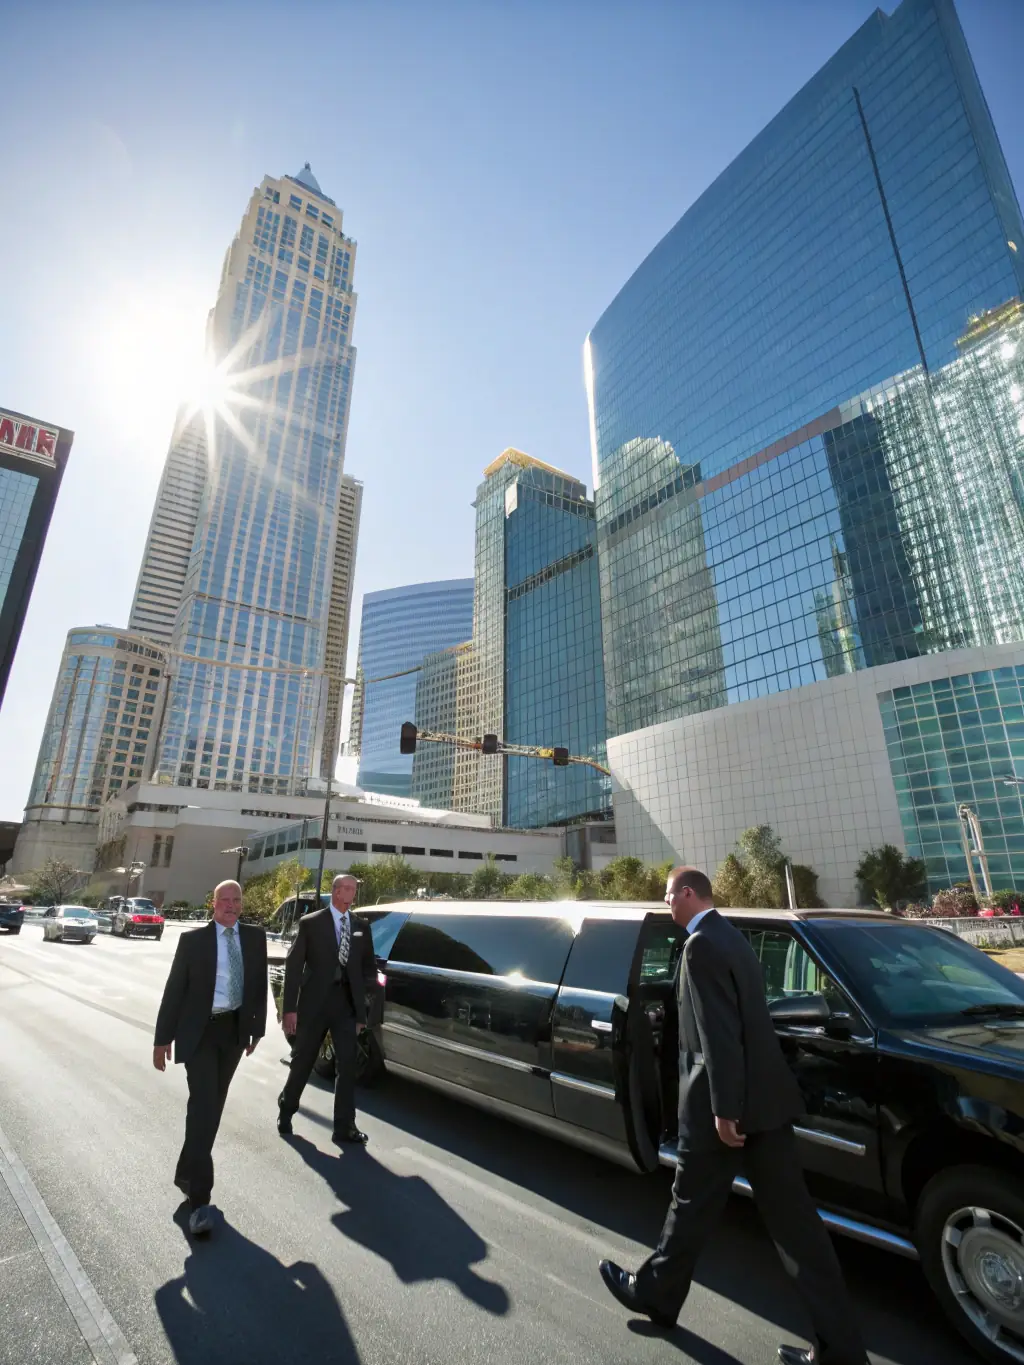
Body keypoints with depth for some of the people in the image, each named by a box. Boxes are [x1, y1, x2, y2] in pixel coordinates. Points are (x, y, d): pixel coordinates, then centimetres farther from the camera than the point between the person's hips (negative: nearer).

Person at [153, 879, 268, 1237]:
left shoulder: (255, 937, 1)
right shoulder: (193, 939, -6)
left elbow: (259, 984, 7)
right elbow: (174, 990, -4)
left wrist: (257, 1028, 8)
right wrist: (163, 1038, -4)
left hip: (235, 1030, 4)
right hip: (200, 1030, -4)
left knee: (213, 1106, 16)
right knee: (203, 1105, -10)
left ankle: (187, 1175, 38)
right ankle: (199, 1199, -2)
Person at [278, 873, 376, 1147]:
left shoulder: (361, 926, 5)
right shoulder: (310, 922, -5)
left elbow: (369, 965, 12)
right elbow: (293, 966, -6)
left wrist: (362, 1003, -1)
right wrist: (289, 1007, -10)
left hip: (346, 1002, 2)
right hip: (314, 1001, -2)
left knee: (347, 1065, 3)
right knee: (302, 1061, 14)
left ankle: (344, 1127, 14)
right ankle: (285, 1111, 39)